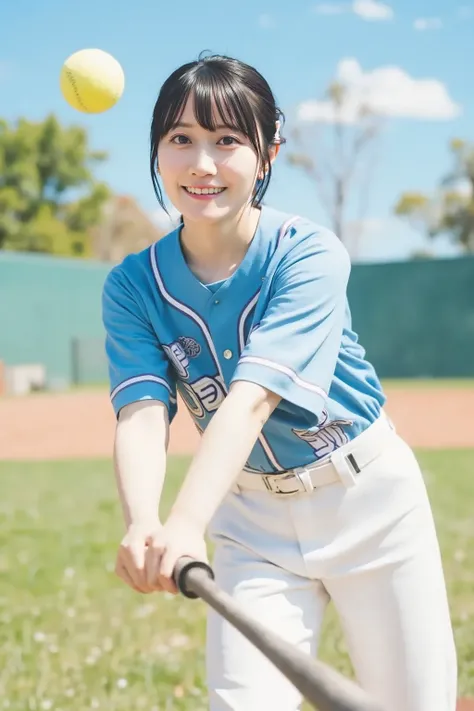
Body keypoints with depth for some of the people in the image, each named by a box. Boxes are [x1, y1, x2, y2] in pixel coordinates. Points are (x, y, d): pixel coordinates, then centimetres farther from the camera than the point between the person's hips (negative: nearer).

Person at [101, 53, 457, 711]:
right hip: (252, 518, 2)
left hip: (368, 501, -2)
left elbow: (252, 398, -33)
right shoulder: (133, 285, -9)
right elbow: (142, 412, -22)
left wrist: (187, 524, -47)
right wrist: (144, 524, -43)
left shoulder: (310, 254, -20)